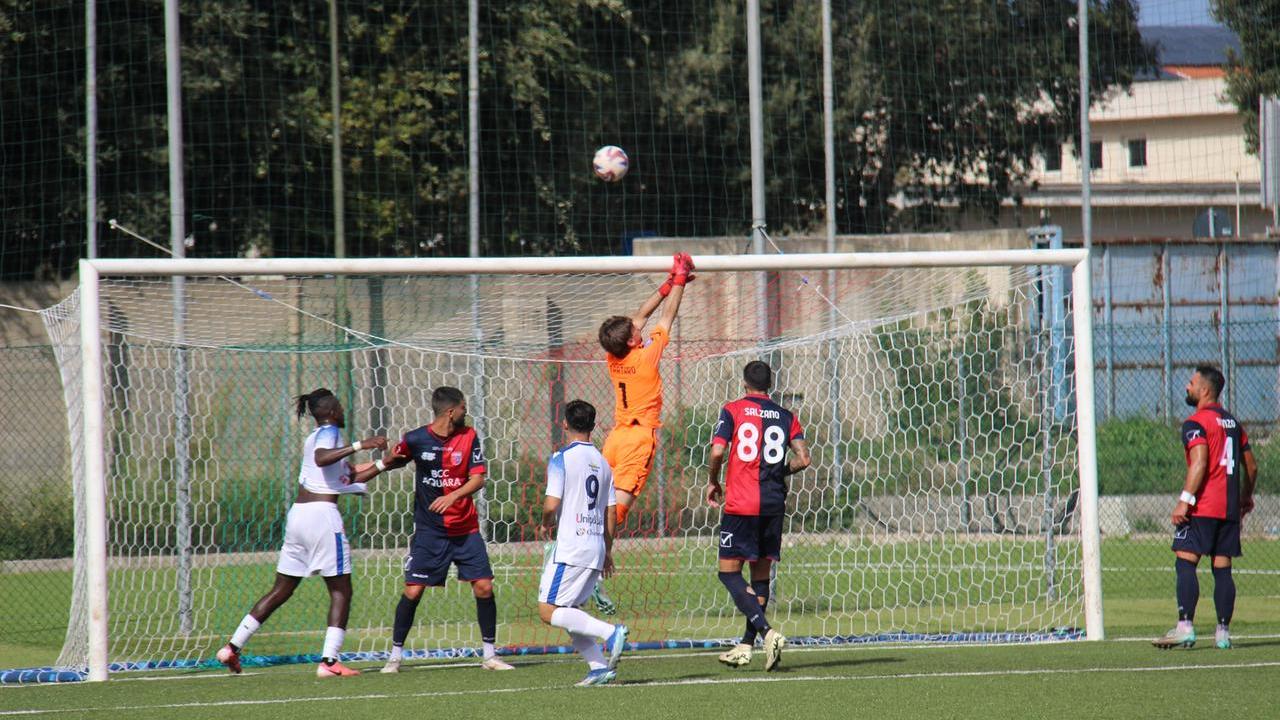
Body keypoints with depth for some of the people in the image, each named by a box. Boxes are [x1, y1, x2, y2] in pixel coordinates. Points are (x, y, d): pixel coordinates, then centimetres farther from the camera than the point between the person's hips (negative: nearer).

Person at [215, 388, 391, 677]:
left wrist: (383, 465, 20)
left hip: (298, 513, 9)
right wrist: (359, 445, -29)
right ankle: (329, 661, -10)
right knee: (341, 591, -1)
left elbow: (350, 479, 26)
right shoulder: (329, 432, -4)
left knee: (282, 590, 13)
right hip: (322, 513, -9)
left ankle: (232, 647, 9)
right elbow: (321, 458, -28)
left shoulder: (316, 436, 22)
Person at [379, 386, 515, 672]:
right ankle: (395, 656, 5)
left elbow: (478, 479, -7)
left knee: (484, 587, -5)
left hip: (466, 529, 2)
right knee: (413, 590, -7)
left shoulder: (469, 437, -2)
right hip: (429, 530, -2)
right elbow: (393, 460, 14)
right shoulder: (416, 440, -5)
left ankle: (489, 654, 8)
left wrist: (454, 496, -23)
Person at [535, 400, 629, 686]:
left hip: (570, 547, -8)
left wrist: (546, 524, 5)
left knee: (548, 610, -8)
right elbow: (612, 512, 16)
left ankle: (610, 632, -22)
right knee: (568, 612, 15)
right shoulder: (602, 463, 13)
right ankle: (599, 666, 1)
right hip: (596, 549, 8)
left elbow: (551, 504, -17)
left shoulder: (562, 458, -8)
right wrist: (608, 551, 25)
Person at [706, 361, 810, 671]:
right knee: (761, 574, 13)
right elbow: (803, 458, 1)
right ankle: (747, 646, 16)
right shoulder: (786, 417, 9)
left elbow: (717, 451, -12)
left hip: (741, 504, -4)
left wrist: (712, 482, 6)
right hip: (774, 503, 4)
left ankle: (767, 632, -19)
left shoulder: (733, 410, 0)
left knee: (729, 572, -1)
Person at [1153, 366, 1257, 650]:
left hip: (1203, 507, -7)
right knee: (1222, 568, 7)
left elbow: (1199, 463, -20)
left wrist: (1185, 500, -21)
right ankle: (1223, 632, 4)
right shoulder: (1233, 423, 17)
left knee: (1185, 562, -9)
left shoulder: (1196, 423, -7)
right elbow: (1251, 466, 21)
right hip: (1230, 509, 7)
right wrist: (1246, 497, 34)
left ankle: (1185, 627, -19)